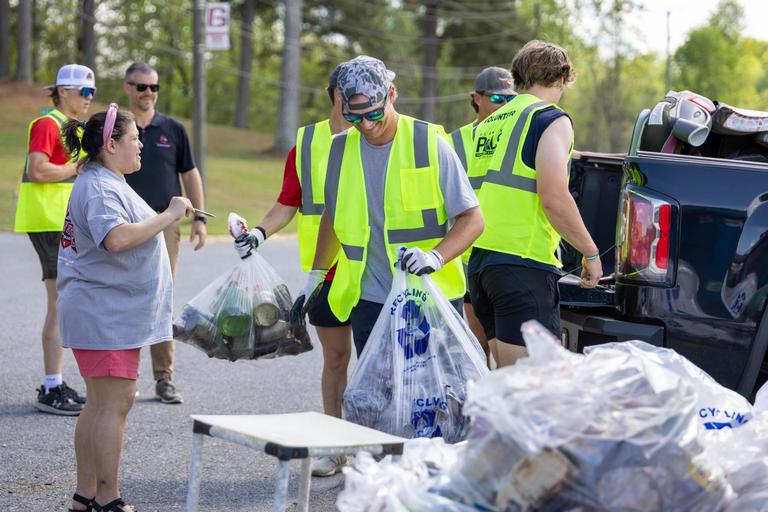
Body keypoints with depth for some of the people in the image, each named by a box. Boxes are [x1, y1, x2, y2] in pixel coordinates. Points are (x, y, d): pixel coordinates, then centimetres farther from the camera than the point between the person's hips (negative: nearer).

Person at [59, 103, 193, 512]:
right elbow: (117, 237, -33)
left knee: (100, 404, 13)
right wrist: (169, 215, -26)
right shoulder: (98, 187, -17)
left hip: (110, 314, 11)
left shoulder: (107, 183, 19)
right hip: (104, 314, -11)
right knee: (114, 403, -9)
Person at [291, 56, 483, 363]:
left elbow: (472, 218, -9)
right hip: (370, 301, 3)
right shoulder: (340, 150, 6)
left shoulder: (429, 144, -7)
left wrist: (435, 257, -26)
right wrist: (316, 276, 28)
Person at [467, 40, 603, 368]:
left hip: (478, 261, 8)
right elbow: (553, 197, -15)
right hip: (523, 262, -8)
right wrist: (591, 253, -7)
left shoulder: (488, 124, 20)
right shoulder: (551, 119, -4)